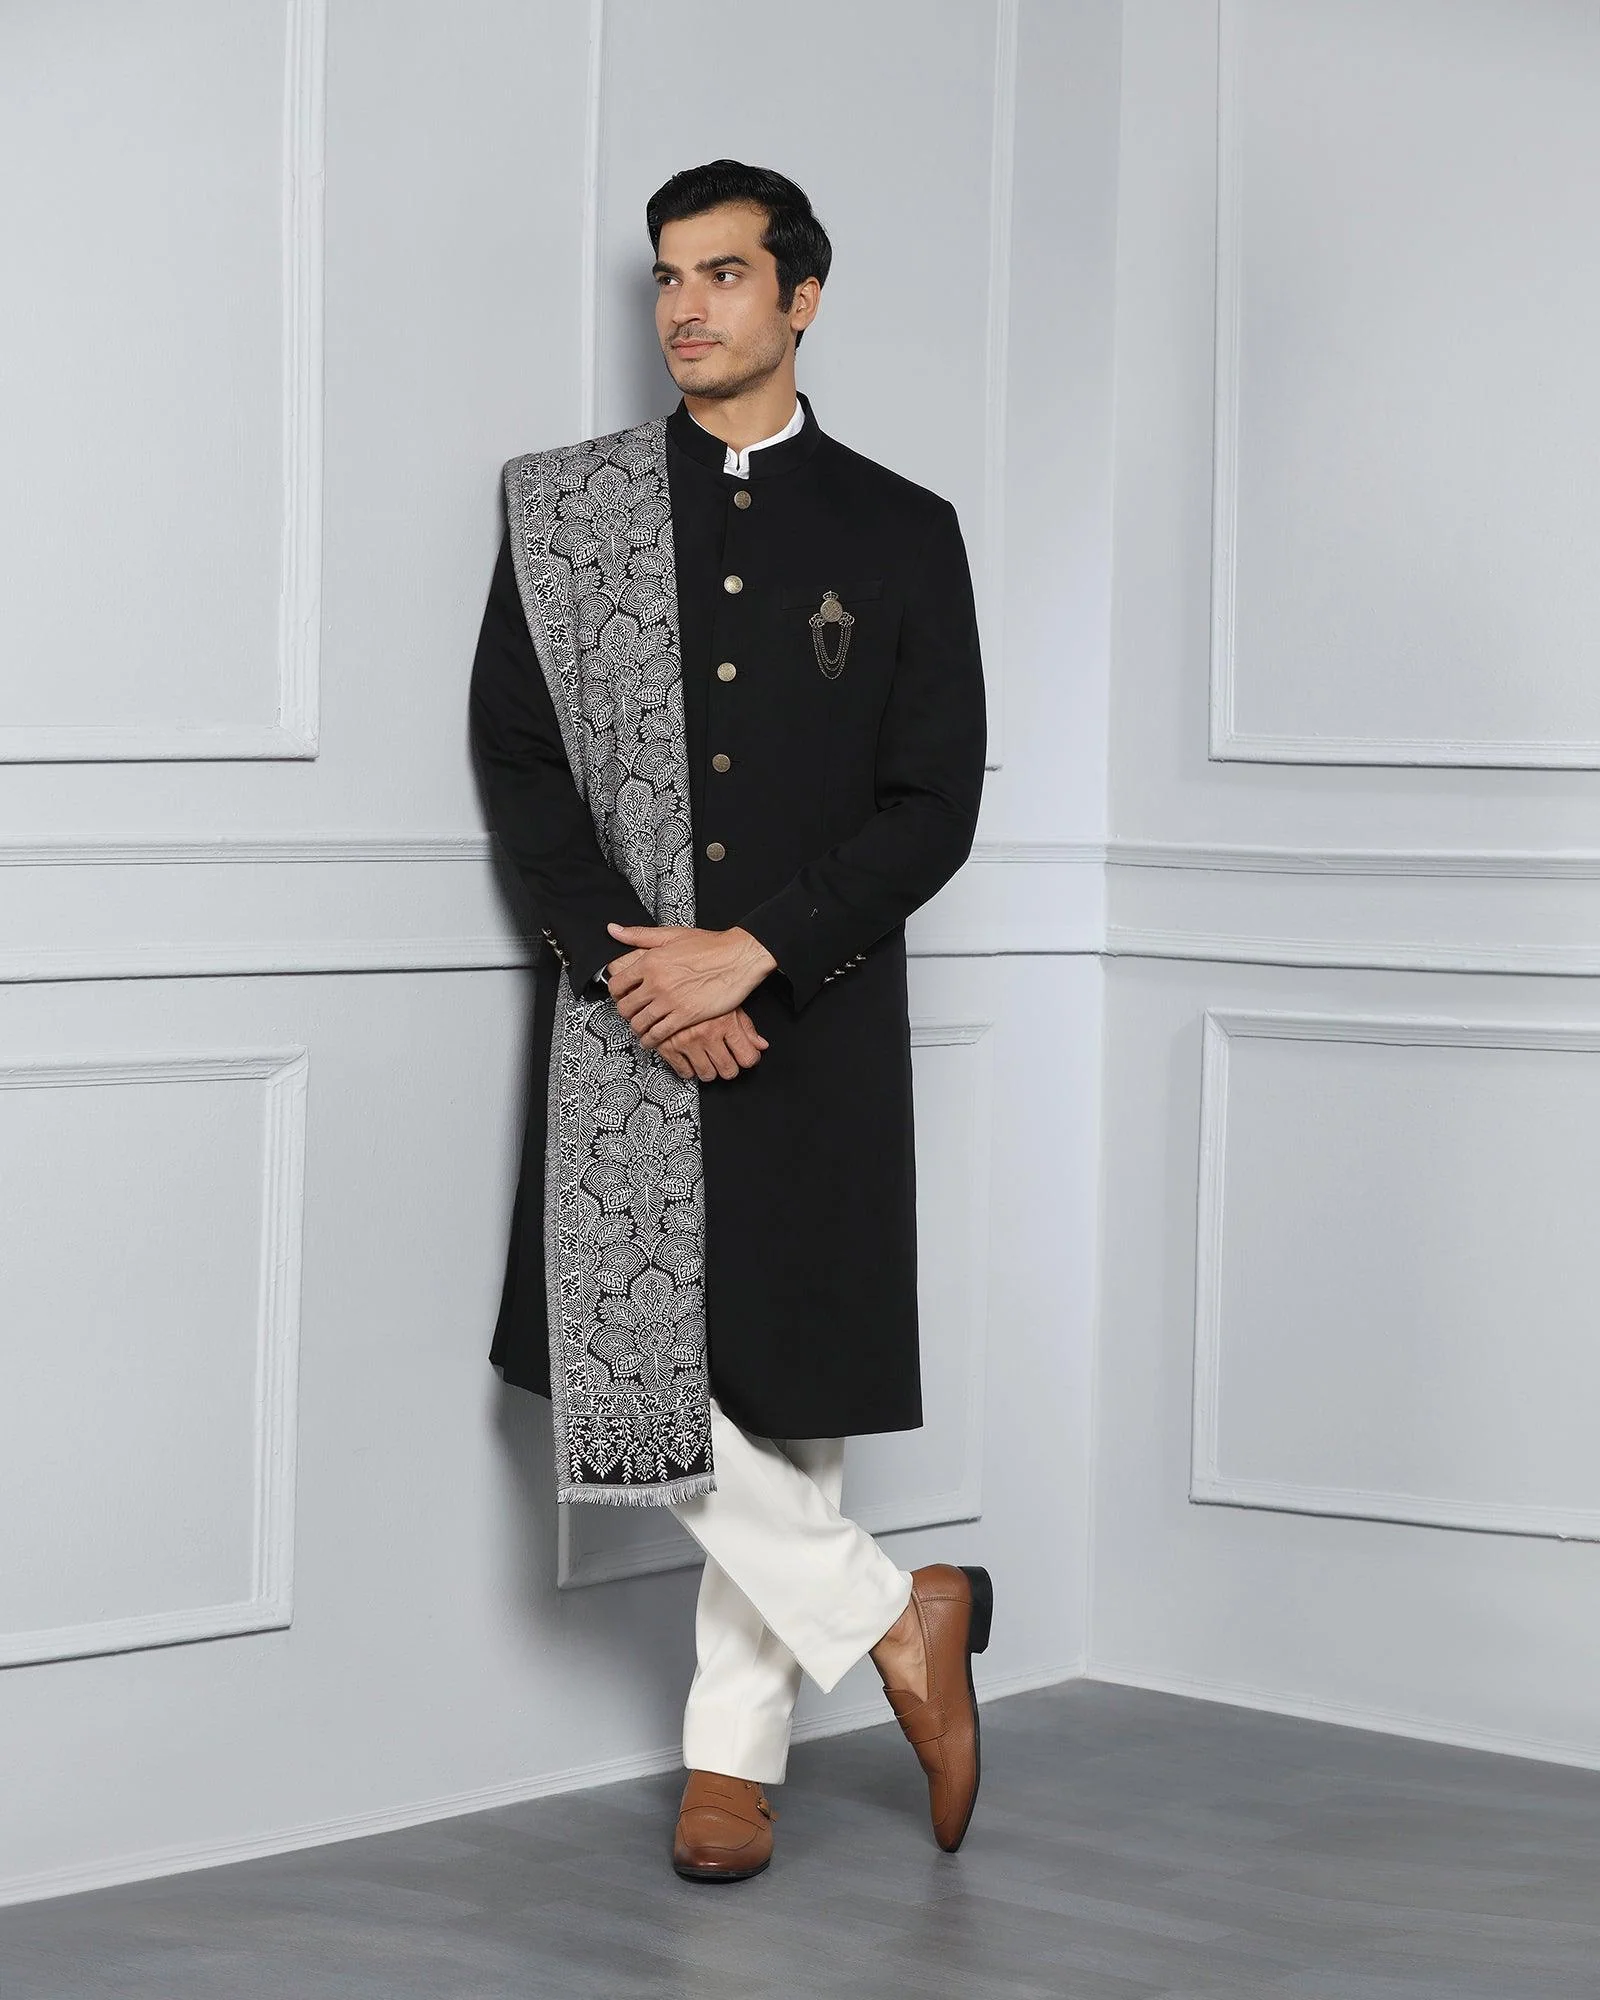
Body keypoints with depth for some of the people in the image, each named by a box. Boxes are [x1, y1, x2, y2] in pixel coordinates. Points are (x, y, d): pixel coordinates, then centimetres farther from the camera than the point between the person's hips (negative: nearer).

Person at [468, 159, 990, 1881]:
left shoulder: (898, 532, 5)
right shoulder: (561, 509, 8)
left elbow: (936, 804, 0)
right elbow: (516, 757, 2)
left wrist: (750, 953, -13)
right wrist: (629, 968, -11)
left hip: (813, 1018, -1)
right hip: (624, 1016, 1)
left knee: (781, 1384, 4)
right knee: (638, 1371, -10)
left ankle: (736, 1749, 17)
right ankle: (892, 1618, 8)